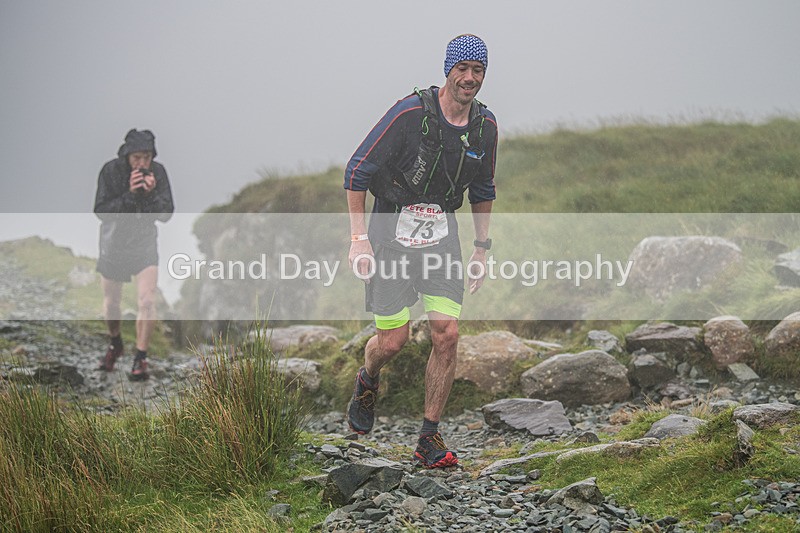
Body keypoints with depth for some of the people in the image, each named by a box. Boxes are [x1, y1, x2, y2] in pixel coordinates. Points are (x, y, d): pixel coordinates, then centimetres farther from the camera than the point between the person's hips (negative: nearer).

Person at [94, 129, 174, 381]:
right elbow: (101, 212, -20)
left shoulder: (158, 172, -11)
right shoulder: (111, 171, -17)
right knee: (111, 304, 13)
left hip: (145, 244, 0)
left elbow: (166, 214, -9)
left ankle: (140, 359, -5)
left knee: (147, 301, -14)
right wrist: (129, 195, -30)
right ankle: (115, 344, 42)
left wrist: (152, 193, -27)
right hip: (114, 244, 0)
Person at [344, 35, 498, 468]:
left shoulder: (485, 126, -1)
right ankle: (367, 382, 33)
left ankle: (429, 439, 3)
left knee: (446, 335, -8)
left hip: (441, 235, 4)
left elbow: (483, 189, 16)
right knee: (393, 341, -4)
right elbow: (357, 172, -13)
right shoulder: (411, 113, -18)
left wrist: (482, 248, 13)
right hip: (392, 233, -4)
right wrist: (359, 238, -16)